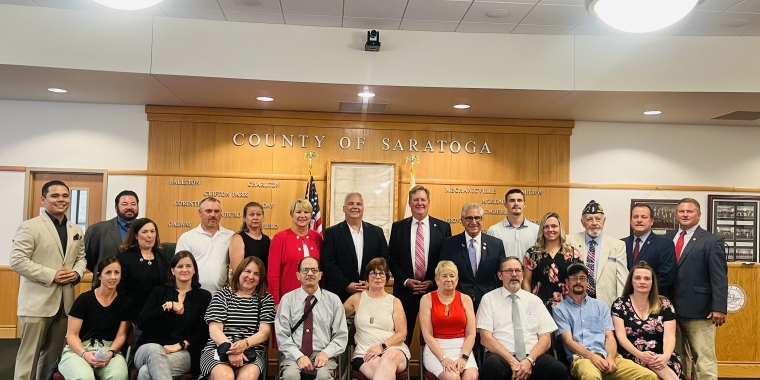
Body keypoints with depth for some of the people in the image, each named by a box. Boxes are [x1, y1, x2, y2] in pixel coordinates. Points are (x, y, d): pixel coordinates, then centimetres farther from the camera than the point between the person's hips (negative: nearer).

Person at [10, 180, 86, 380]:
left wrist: (76, 273, -5)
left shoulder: (76, 231, 13)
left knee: (53, 353, 16)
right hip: (37, 301, -6)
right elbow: (17, 261, -13)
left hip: (64, 300, 6)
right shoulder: (30, 226, -6)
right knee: (29, 354, 1)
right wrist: (51, 275, -18)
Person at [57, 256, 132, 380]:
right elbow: (72, 334, -1)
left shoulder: (125, 303, 6)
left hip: (109, 350, 1)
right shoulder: (84, 299, 0)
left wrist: (111, 352, -15)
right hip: (79, 350, -1)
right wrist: (84, 354, -18)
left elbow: (121, 335, 5)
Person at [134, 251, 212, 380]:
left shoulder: (204, 296, 12)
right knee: (155, 350, -37)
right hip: (149, 348, 3)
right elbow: (141, 323, 2)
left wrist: (180, 345, -12)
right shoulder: (159, 291, 15)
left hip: (182, 353, -3)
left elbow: (204, 333, 3)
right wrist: (167, 306, -7)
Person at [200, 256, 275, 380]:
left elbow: (265, 331, 3)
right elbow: (214, 330, -1)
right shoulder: (222, 294, 10)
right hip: (218, 350, 0)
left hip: (251, 352, 0)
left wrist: (245, 344, -19)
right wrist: (230, 349, -20)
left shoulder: (265, 298, 13)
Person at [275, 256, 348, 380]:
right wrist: (298, 356, -15)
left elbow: (341, 335, 6)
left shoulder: (333, 299, 7)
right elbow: (282, 335, -1)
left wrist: (326, 353, -11)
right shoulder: (287, 299, 5)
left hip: (322, 355, 0)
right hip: (294, 354, 0)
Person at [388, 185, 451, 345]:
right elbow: (392, 259, 4)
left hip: (434, 290, 0)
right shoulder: (398, 227, 5)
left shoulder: (443, 227, 3)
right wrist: (405, 281, -7)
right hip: (404, 290, 1)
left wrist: (433, 282, -8)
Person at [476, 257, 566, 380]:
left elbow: (545, 338, 8)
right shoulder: (489, 299, 6)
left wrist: (529, 360, -10)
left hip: (533, 356, 2)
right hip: (501, 357, -2)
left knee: (559, 370, -27)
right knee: (491, 365, -35)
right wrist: (512, 361, -14)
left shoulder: (535, 300, 14)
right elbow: (486, 338, -2)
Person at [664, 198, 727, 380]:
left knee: (705, 359, 1)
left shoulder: (712, 241, -1)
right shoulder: (667, 239, 11)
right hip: (671, 309, 4)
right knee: (677, 359, 11)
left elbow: (719, 278, -7)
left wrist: (719, 308, -14)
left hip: (699, 310, -4)